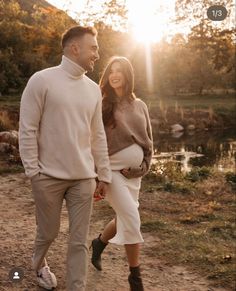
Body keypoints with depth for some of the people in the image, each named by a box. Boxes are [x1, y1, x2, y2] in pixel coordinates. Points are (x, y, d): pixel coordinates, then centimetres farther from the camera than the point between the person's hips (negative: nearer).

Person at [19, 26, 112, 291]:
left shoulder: (93, 89, 9)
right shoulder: (42, 80, -7)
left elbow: (98, 136, 12)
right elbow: (27, 130, -8)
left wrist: (104, 175, 11)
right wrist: (33, 171, -10)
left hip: (83, 178, 4)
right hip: (49, 177, -3)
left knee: (79, 241, 4)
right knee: (48, 231, 13)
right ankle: (39, 263, 45)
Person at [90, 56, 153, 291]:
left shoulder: (139, 105, 8)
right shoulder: (102, 104, -5)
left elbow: (148, 140, 13)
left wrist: (143, 166, 1)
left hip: (134, 172, 5)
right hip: (113, 169, -5)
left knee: (124, 219, 14)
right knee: (132, 220, -11)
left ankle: (99, 243, 45)